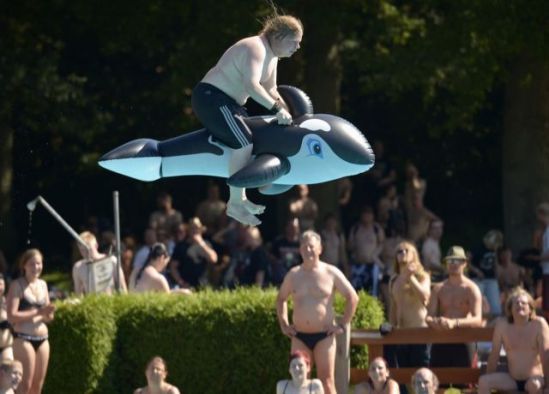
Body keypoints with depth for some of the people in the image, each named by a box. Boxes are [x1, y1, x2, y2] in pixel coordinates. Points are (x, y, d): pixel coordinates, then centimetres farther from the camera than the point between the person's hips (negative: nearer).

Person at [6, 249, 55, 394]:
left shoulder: (42, 285, 14)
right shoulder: (17, 285, -5)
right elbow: (11, 316, -13)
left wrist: (48, 313, -6)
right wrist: (37, 312, -17)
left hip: (42, 339, 6)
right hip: (23, 339, -6)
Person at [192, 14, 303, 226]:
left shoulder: (272, 55, 12)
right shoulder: (256, 49, -21)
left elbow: (270, 89, 22)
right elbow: (251, 85, -35)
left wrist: (287, 113, 11)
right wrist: (276, 109, -37)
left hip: (227, 101, 12)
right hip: (210, 97, -12)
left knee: (247, 141, 22)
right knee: (244, 143, -24)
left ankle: (240, 198, 25)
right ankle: (234, 204, -22)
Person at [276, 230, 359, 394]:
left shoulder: (331, 273, -2)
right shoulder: (293, 275, 7)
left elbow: (353, 297, 2)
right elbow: (281, 298, 23)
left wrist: (342, 325, -3)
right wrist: (283, 323, 12)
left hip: (324, 336, -3)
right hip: (299, 336, 3)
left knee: (326, 381, -5)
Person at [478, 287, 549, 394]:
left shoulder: (539, 324, -10)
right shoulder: (502, 324, -2)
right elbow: (494, 354, 2)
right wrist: (489, 381, 4)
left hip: (534, 378, -4)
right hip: (512, 380, 4)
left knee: (535, 384, -38)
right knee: (483, 381, -19)